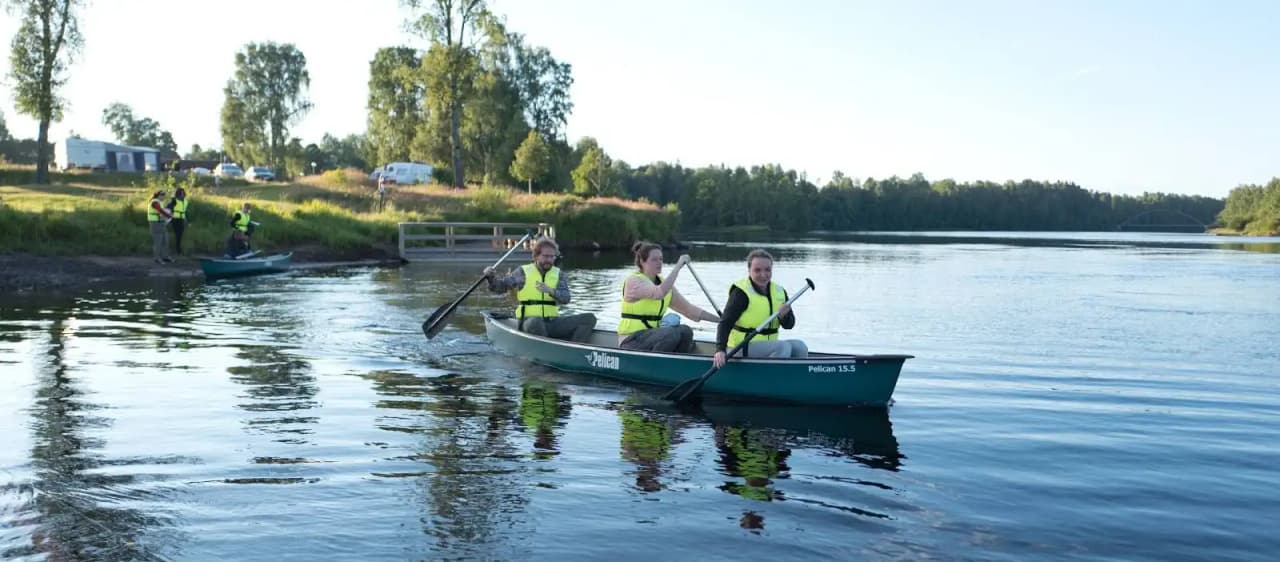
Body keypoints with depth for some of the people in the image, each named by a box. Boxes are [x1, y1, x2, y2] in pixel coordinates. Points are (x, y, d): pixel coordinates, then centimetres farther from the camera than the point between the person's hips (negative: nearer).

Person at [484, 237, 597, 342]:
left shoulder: (559, 275, 12)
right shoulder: (523, 273, 7)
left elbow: (565, 298, -4)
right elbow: (501, 286, 8)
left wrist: (551, 291, -24)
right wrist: (491, 277, -13)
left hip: (553, 322, 4)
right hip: (529, 323, -4)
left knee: (589, 318, -13)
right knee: (535, 322, -42)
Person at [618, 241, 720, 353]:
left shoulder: (663, 283, 11)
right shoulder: (633, 281, -11)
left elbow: (688, 309, 9)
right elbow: (659, 293, -31)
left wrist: (719, 319, 1)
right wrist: (678, 266, -27)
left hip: (653, 335, 7)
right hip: (631, 341, -7)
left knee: (685, 331, -17)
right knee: (671, 333, -29)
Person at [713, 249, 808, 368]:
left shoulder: (779, 292, 9)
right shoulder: (741, 293, -11)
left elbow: (789, 325, 9)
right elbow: (726, 323, -17)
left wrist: (783, 316, -15)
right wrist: (720, 350, -31)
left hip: (768, 345, 7)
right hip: (743, 348, -7)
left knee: (800, 347, -13)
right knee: (783, 347, -26)